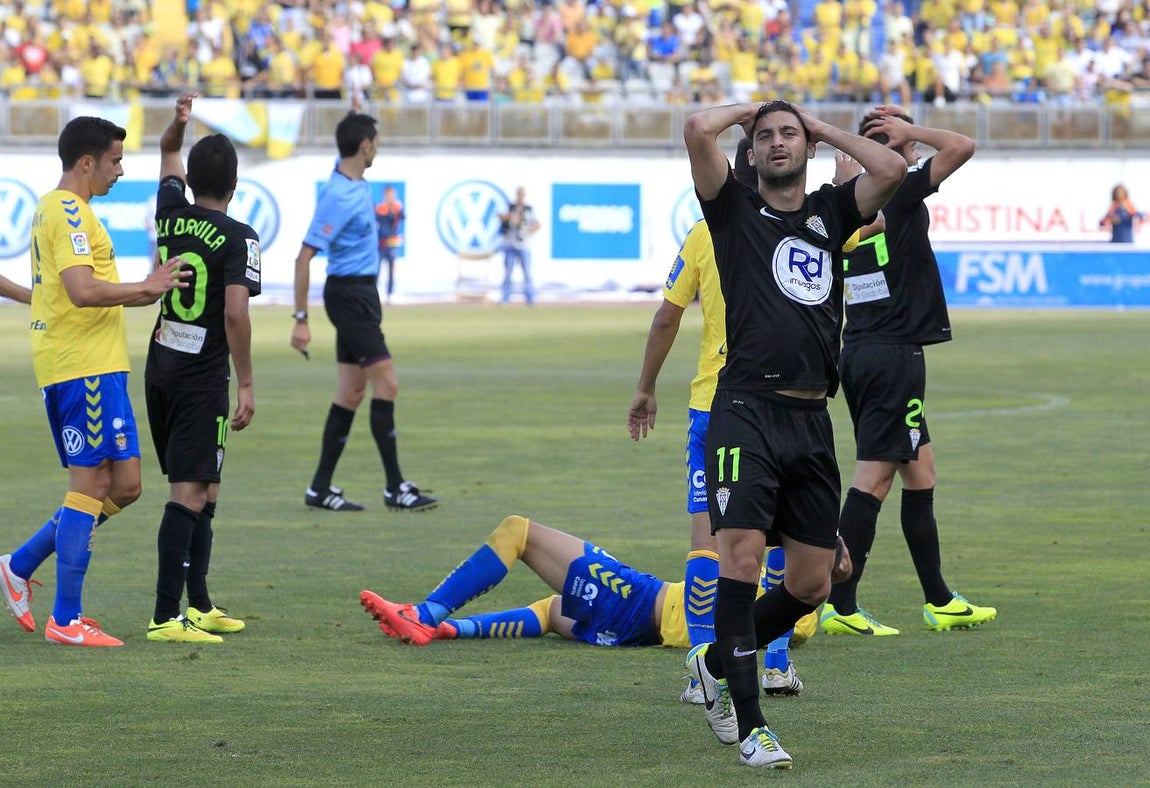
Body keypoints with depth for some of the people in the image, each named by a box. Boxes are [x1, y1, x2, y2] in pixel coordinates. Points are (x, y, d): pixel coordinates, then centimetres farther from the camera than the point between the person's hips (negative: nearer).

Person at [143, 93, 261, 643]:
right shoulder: (237, 238, -11)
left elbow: (167, 154, 26)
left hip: (160, 368, 7)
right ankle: (166, 615, -18)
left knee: (200, 491, 18)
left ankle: (199, 606, 23)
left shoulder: (171, 215, 7)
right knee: (190, 495, -10)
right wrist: (246, 385, -16)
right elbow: (235, 312, -21)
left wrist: (179, 124, 7)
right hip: (202, 378, -7)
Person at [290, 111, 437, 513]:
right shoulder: (339, 196, -21)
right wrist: (301, 319, -22)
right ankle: (395, 488, -7)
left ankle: (321, 488, 11)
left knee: (352, 391, 9)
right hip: (350, 294, -10)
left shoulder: (354, 182, 6)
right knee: (386, 384, -10)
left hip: (361, 294, 10)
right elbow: (304, 258, -21)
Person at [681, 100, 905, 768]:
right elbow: (699, 129, -8)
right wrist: (746, 110, 12)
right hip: (747, 409, -4)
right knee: (743, 558, -18)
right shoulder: (736, 209, 7)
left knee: (811, 584, 6)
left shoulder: (831, 212, 17)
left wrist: (824, 129, 12)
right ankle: (750, 726, -13)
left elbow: (891, 169, 0)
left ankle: (717, 663, 30)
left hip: (812, 421, 4)